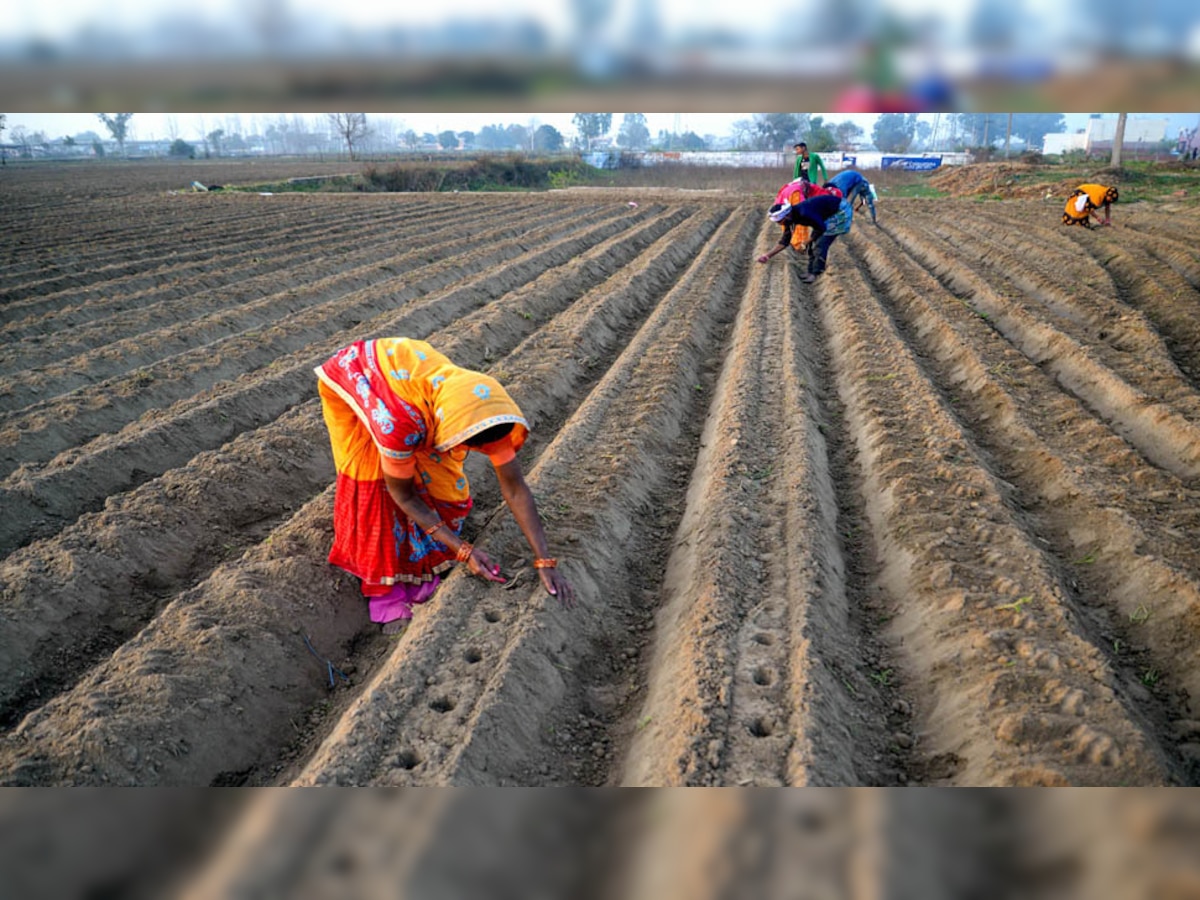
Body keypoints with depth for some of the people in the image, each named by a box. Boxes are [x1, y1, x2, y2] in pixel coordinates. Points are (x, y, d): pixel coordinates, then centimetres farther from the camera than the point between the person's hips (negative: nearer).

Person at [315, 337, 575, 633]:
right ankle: (385, 589, 7)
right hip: (351, 376, -4)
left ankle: (420, 566, 17)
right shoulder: (400, 421, -44)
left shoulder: (485, 411, -31)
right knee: (373, 487, -9)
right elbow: (402, 494, -25)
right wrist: (463, 550, -26)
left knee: (432, 475, -3)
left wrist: (545, 561, -25)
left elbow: (515, 488, -22)